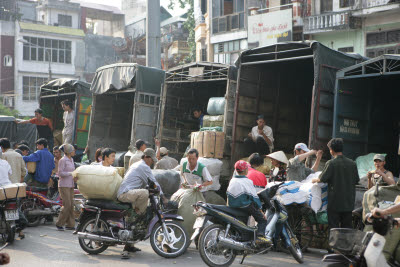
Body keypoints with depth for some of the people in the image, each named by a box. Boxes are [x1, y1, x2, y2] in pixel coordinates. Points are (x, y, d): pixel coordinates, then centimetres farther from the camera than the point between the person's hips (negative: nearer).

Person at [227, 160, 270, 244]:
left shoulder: (232, 180, 5)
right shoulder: (247, 181, -15)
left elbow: (228, 193, 14)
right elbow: (254, 196, -12)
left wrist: (229, 205, 27)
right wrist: (260, 208, -4)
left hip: (232, 206, 8)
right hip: (245, 205, -8)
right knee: (262, 218, 0)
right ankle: (260, 235, -20)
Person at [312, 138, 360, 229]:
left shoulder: (331, 163, -13)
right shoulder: (352, 163, 1)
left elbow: (322, 179, -12)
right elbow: (356, 180, 9)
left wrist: (315, 180, 8)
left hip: (335, 201, -4)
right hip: (348, 202, 4)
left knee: (334, 227, 2)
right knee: (347, 227, 12)